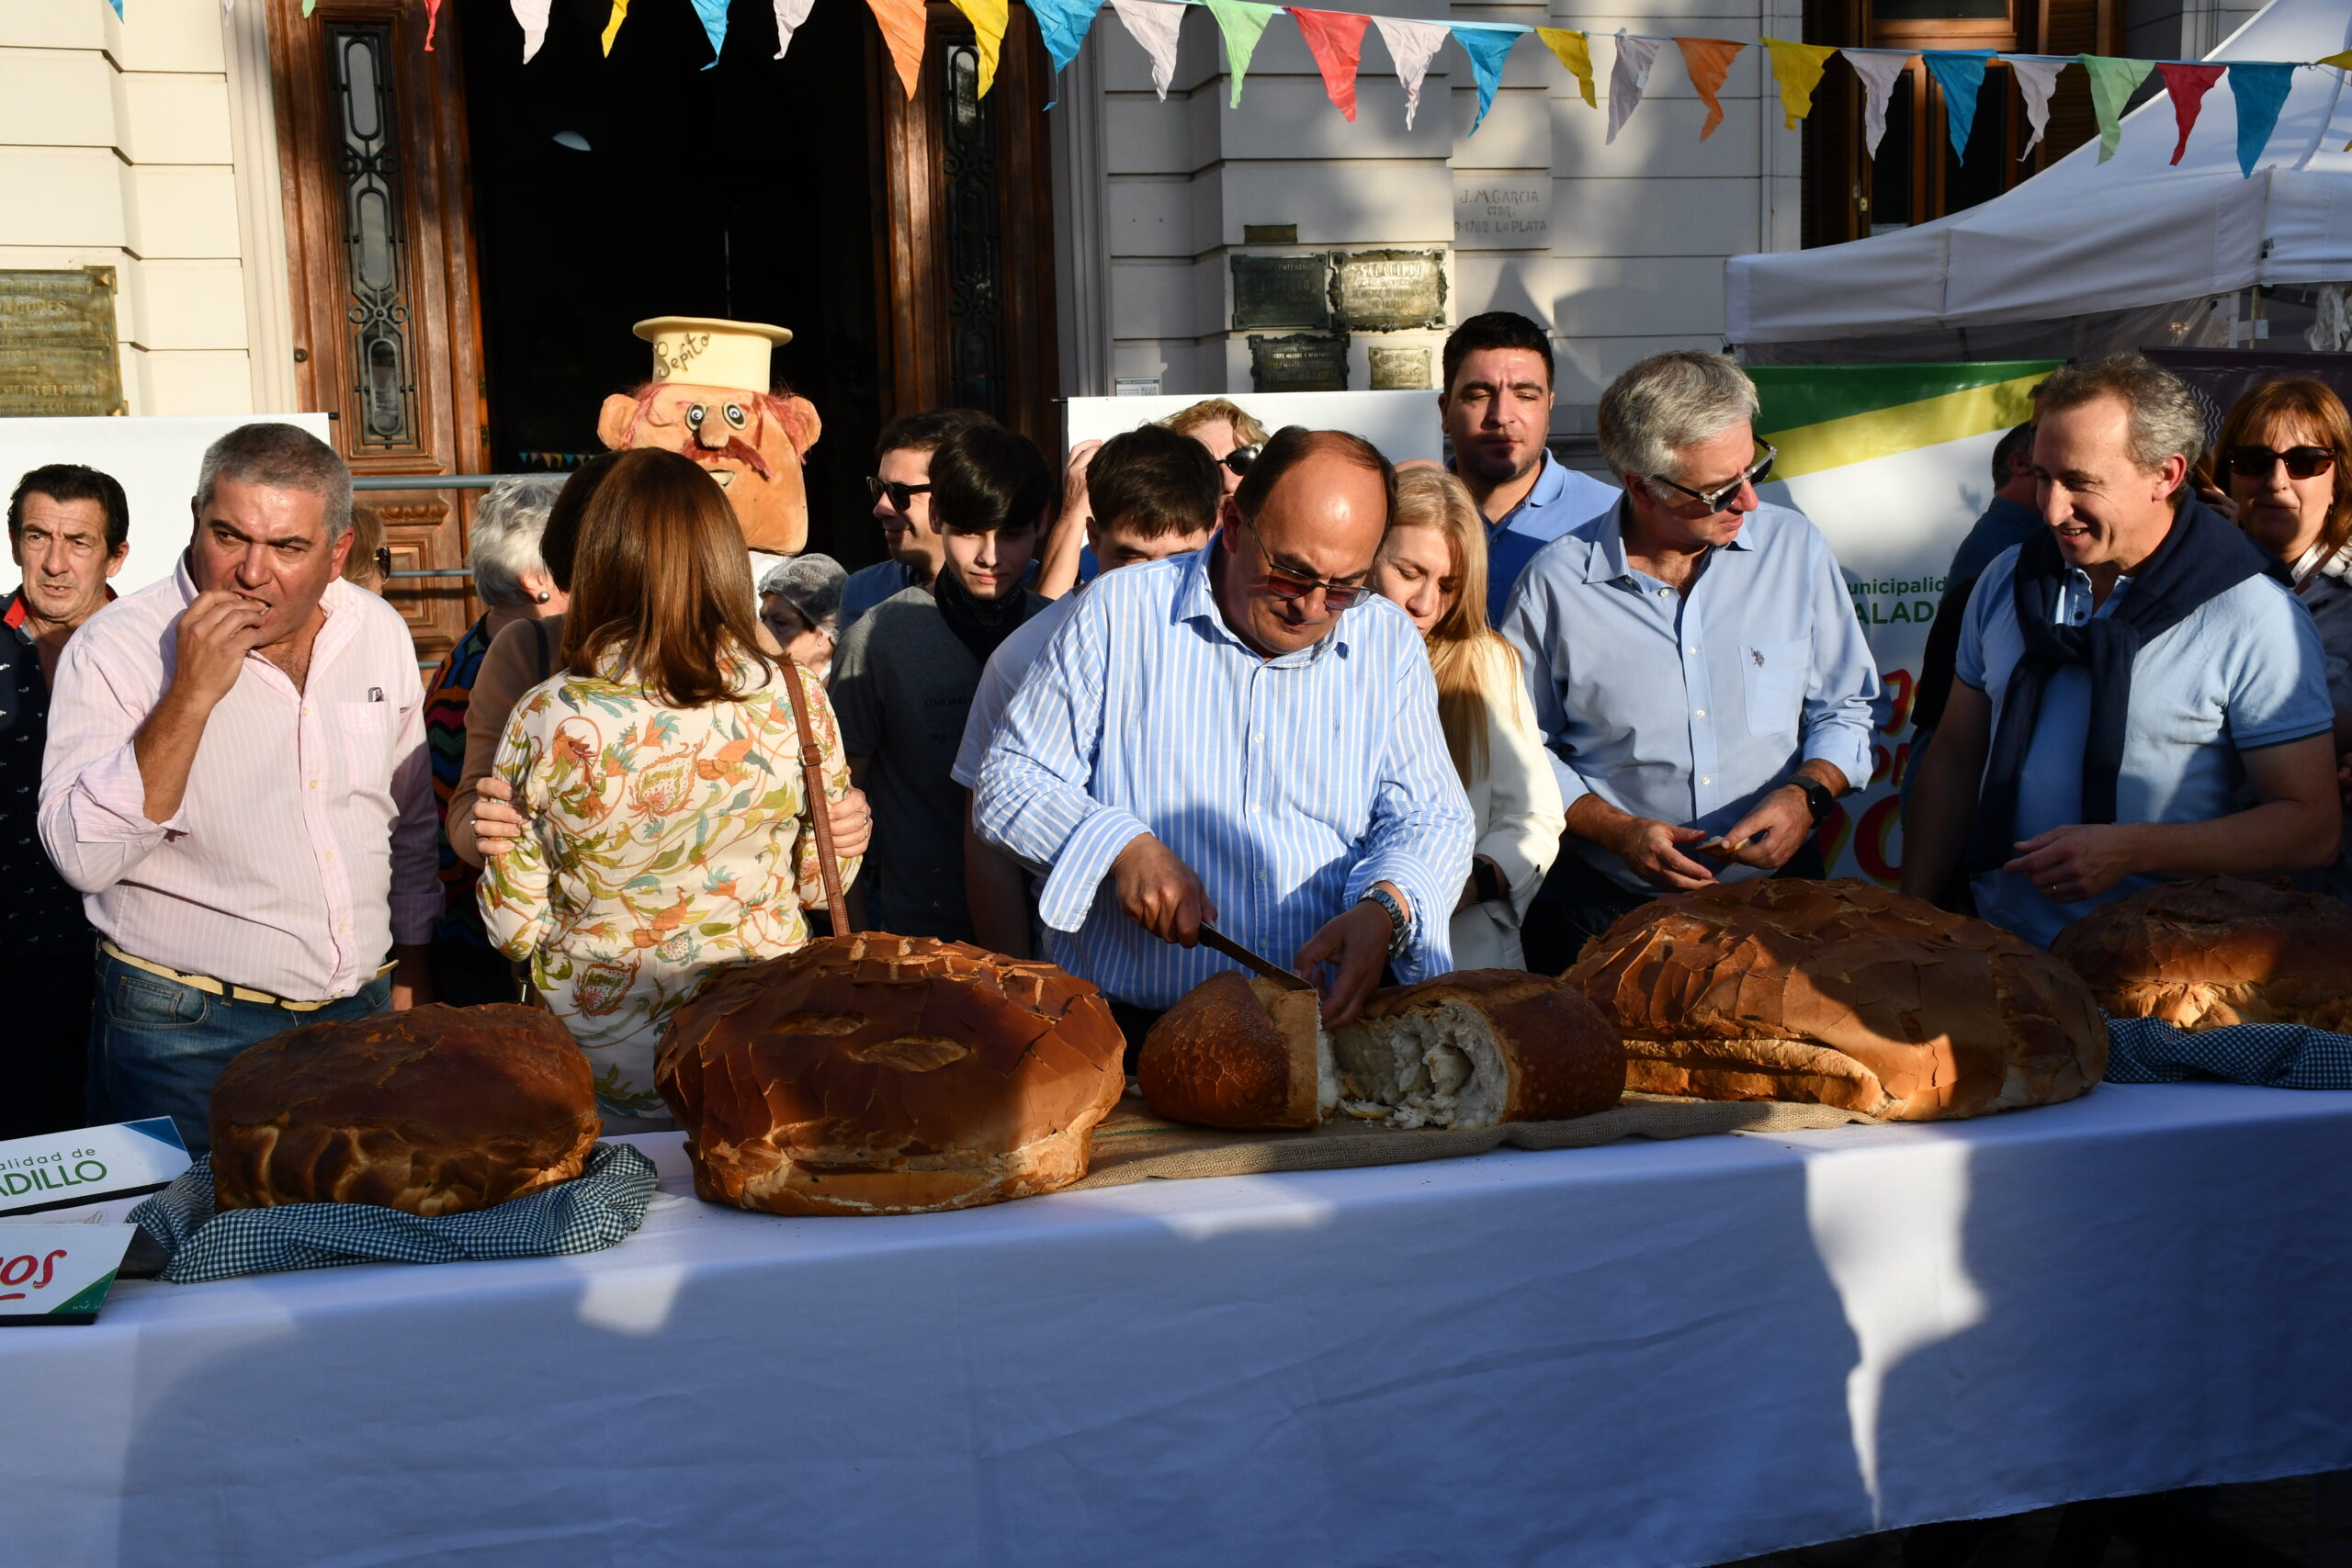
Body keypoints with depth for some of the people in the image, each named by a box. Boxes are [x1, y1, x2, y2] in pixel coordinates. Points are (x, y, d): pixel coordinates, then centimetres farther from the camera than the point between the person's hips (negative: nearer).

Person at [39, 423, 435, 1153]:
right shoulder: (117, 647, -11)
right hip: (187, 1033, -4)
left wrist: (412, 973, 15)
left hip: (362, 1012, 4)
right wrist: (190, 695, -27)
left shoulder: (379, 632, 3)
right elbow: (84, 858, -22)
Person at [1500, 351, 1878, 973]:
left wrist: (1807, 794, -7)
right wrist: (1616, 831, -10)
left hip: (1773, 885, 2)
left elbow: (1844, 708, 13)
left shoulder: (1796, 548, 4)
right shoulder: (1554, 583, -4)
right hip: (1606, 907, -1)